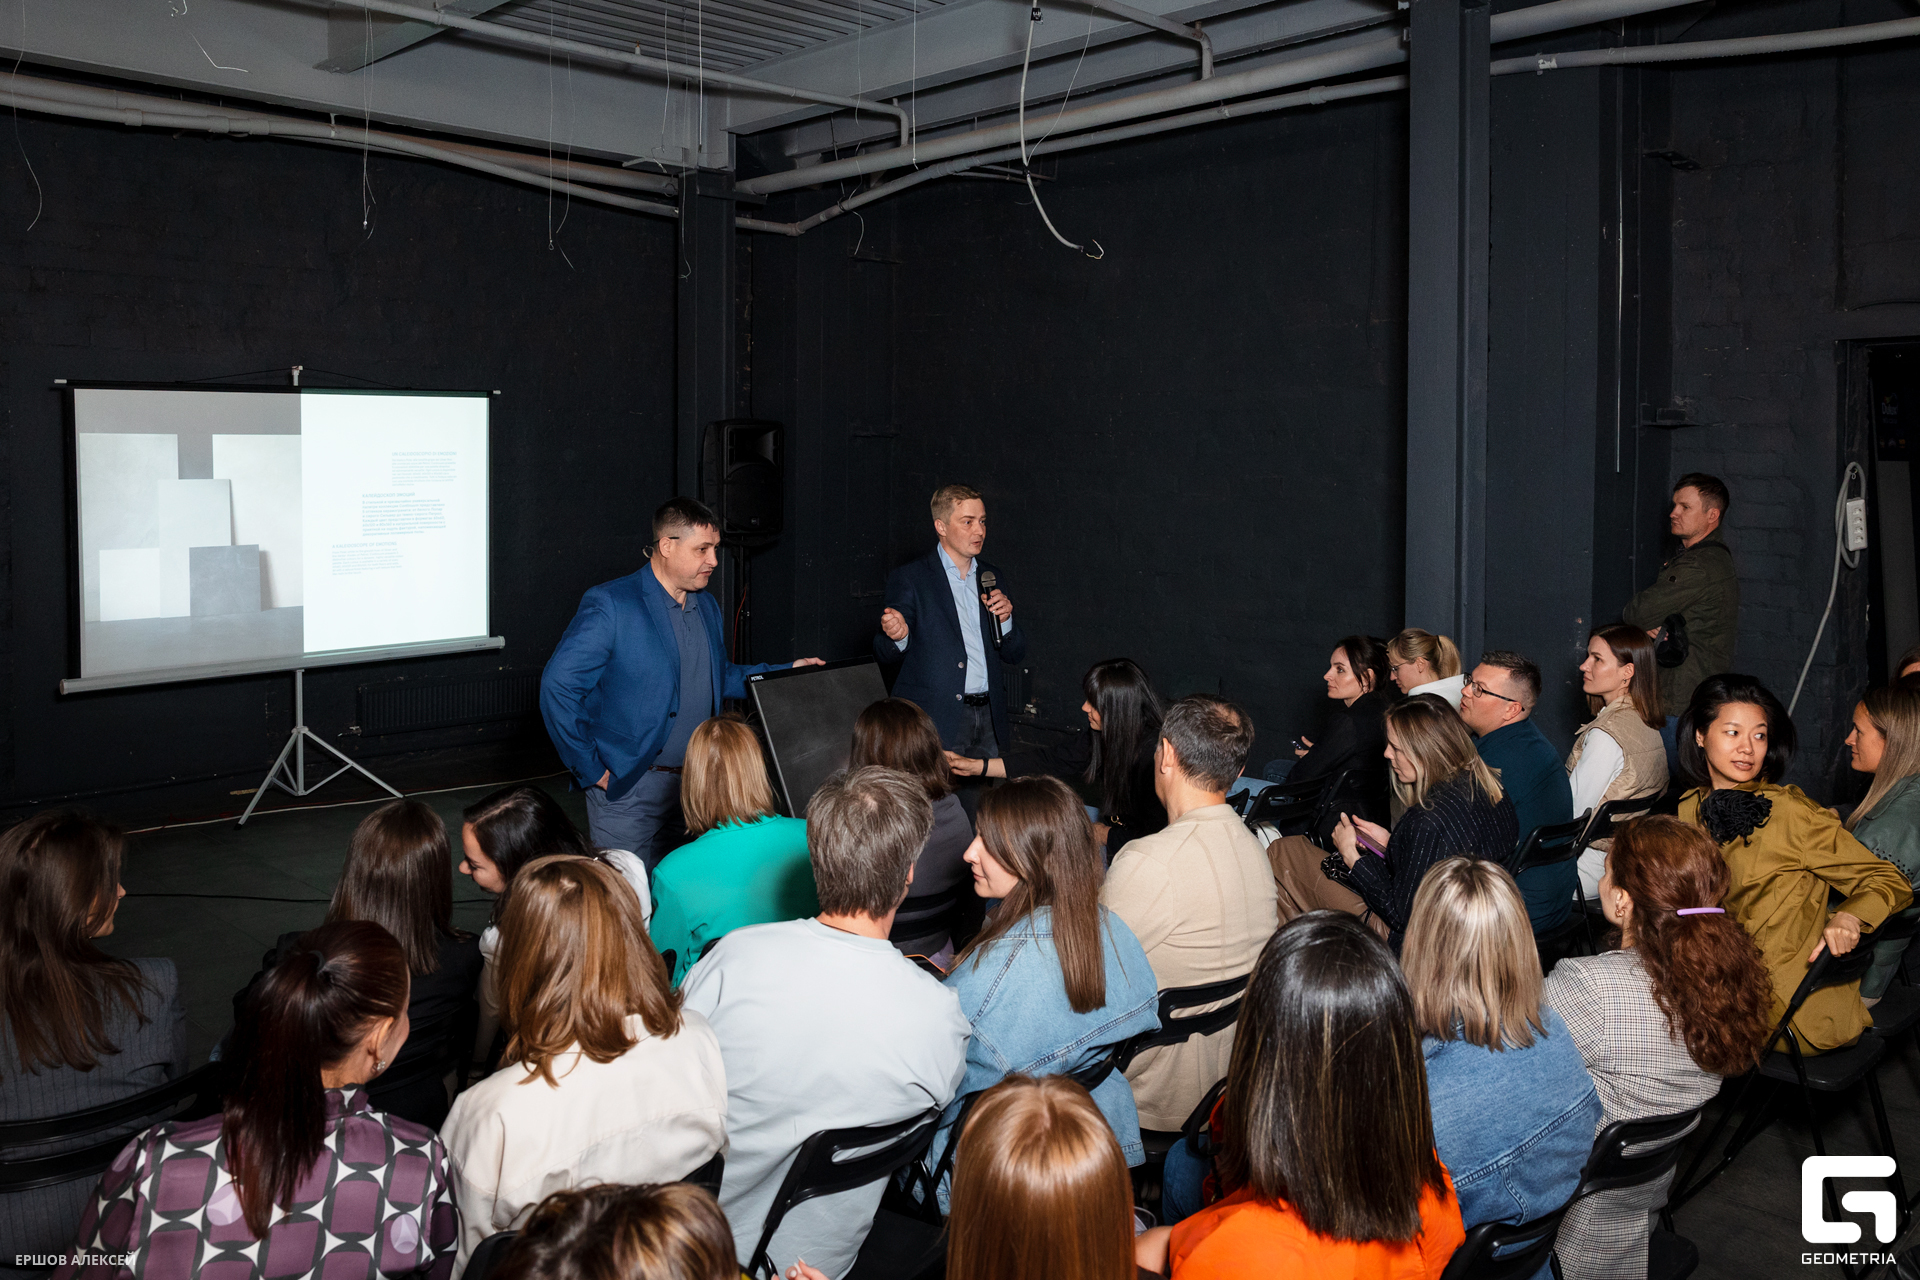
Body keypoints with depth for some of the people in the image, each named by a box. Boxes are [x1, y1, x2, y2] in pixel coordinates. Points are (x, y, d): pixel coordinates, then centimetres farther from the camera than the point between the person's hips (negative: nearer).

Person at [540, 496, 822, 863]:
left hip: (696, 786, 7)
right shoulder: (611, 605, -13)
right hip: (627, 789, -6)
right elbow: (558, 685, -16)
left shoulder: (707, 608, 12)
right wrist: (591, 770, -15)